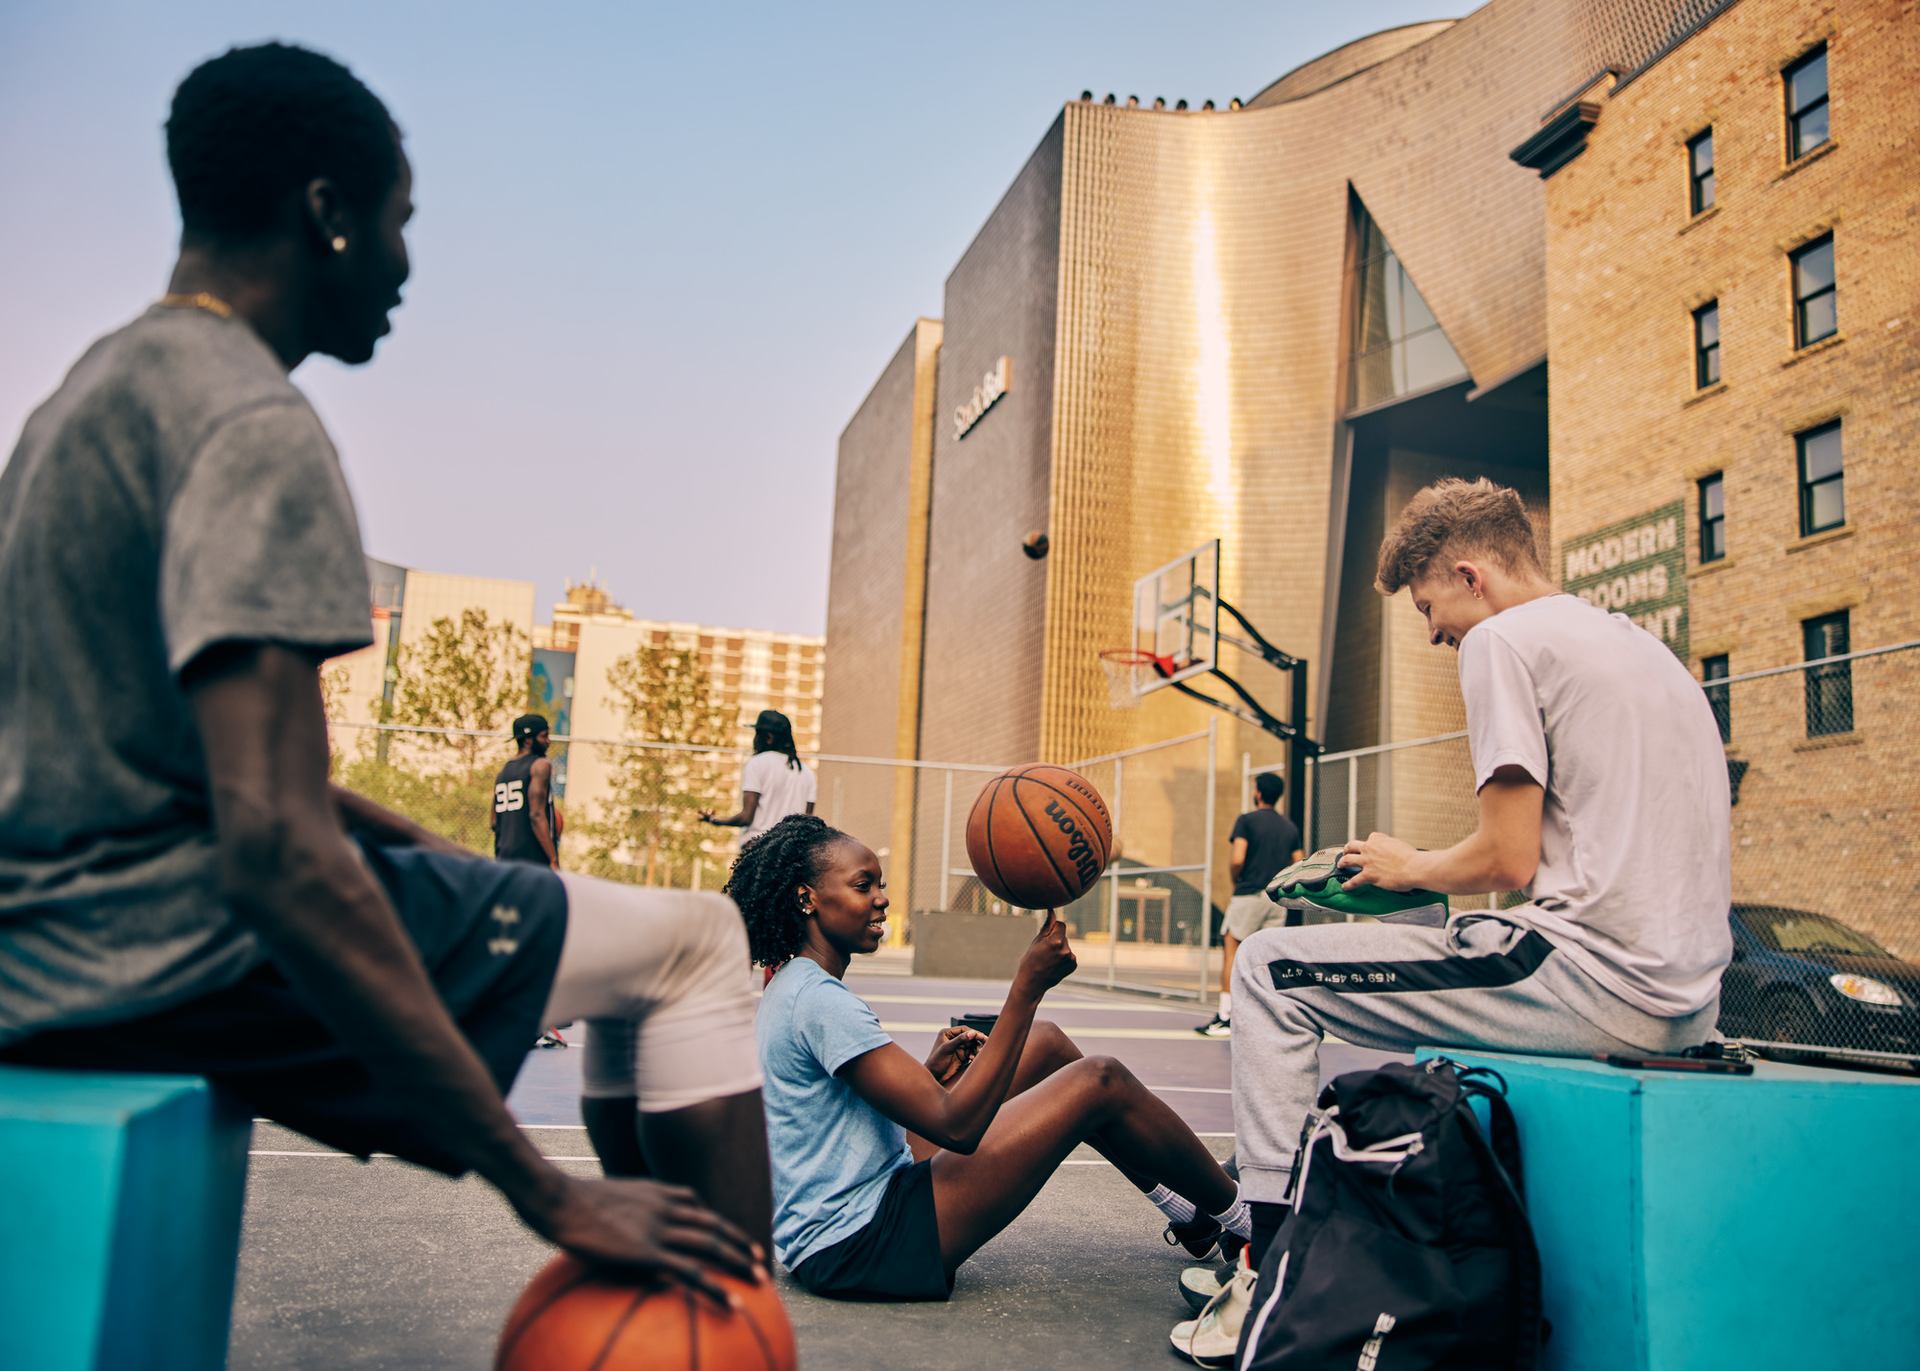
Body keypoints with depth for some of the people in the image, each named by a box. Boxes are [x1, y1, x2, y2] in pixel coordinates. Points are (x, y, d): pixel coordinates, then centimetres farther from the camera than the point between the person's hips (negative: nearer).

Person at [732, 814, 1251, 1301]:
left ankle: (1189, 1213, 24)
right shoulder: (819, 1000, -20)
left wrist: (928, 1073, 4)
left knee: (1046, 1044, 11)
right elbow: (957, 1126, -25)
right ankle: (1244, 1222, 14)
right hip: (859, 1243, -10)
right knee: (1102, 1082, -8)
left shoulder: (790, 990, 13)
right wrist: (1027, 987, -24)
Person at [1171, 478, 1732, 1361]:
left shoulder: (1503, 639, -6)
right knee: (1439, 967, 34)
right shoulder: (1644, 647, 22)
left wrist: (1408, 867, 6)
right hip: (1689, 1001, 10)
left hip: (1593, 981, -10)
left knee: (1271, 968, -1)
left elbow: (1510, 859, -14)